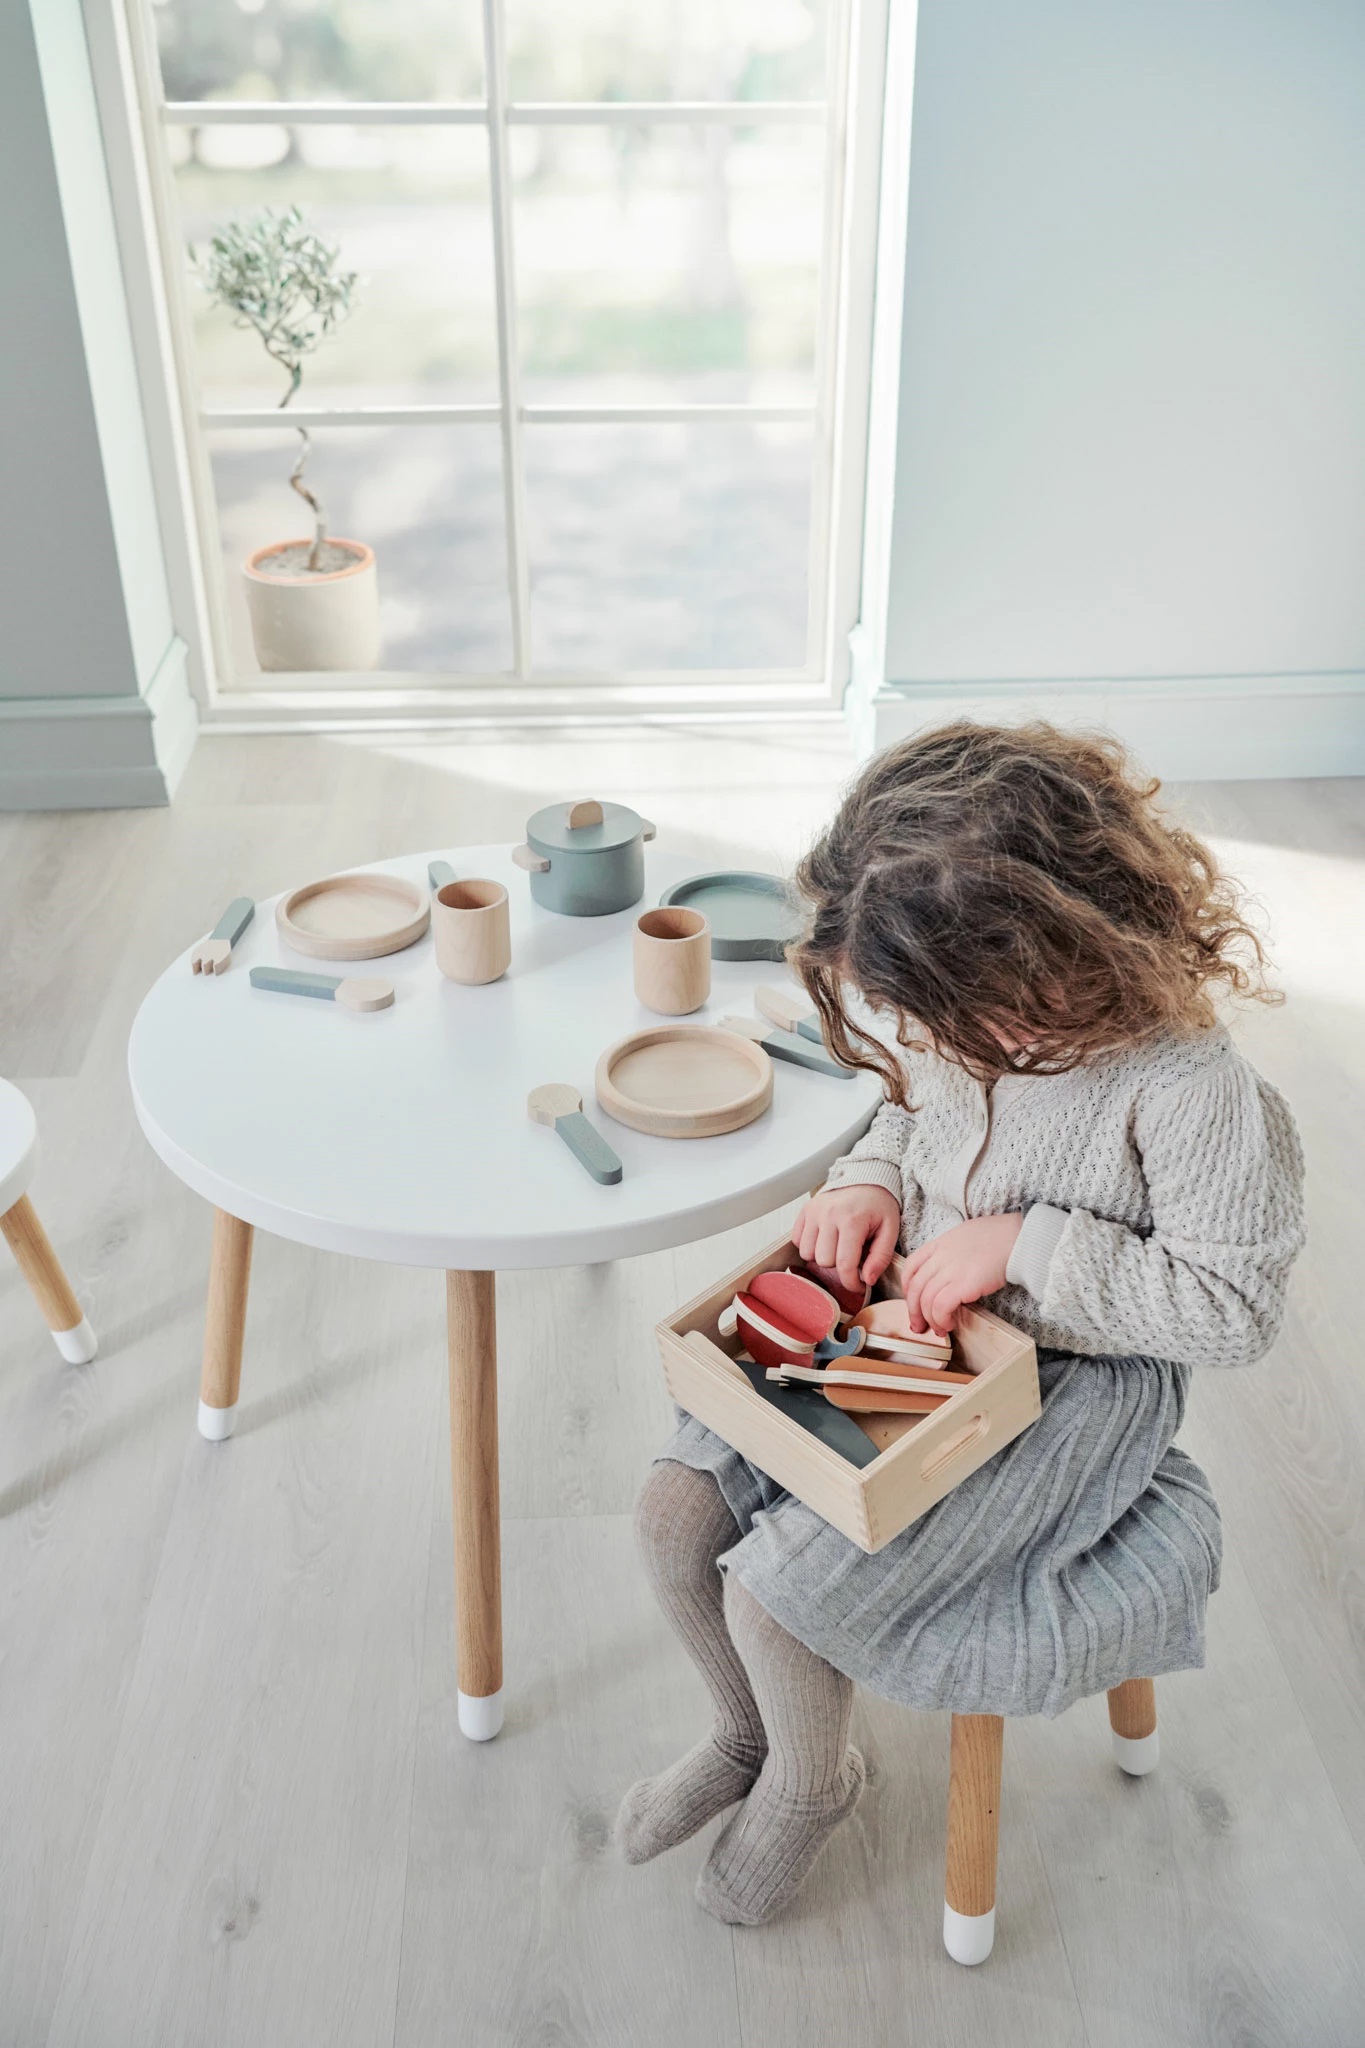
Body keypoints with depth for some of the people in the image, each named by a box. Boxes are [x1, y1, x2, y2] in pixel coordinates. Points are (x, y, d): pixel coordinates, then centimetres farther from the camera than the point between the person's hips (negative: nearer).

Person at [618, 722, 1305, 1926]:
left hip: (1063, 1391, -6)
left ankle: (813, 1782, 24)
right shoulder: (958, 1019, -9)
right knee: (675, 1512, -5)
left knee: (776, 1593, -14)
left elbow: (1237, 1306, -19)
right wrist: (870, 1179, -9)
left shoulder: (1190, 1091, -28)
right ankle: (746, 1734, 29)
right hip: (903, 1326, 7)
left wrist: (1025, 1249, -26)